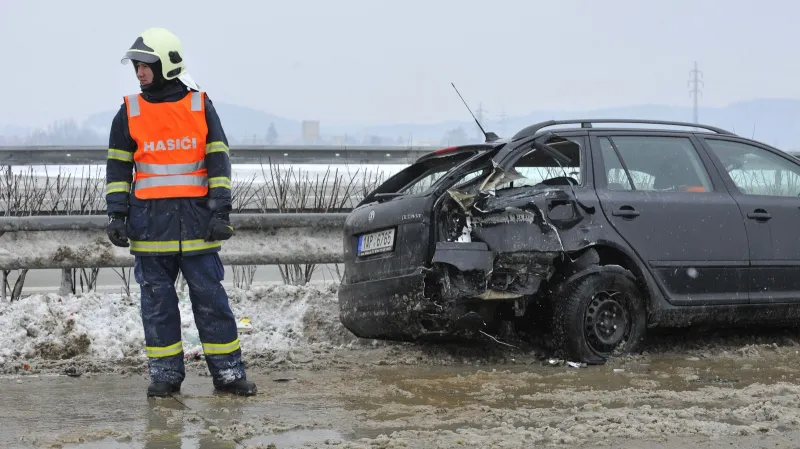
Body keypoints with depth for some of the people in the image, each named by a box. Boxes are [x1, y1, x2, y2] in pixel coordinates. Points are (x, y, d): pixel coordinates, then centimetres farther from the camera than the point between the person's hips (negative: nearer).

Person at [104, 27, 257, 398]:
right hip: (150, 224, 1)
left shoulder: (200, 106, 3)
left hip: (196, 222, -1)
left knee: (210, 297, 1)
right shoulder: (130, 112, 6)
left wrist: (220, 212, -4)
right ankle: (165, 374, 11)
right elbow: (118, 168, 8)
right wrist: (117, 215, -1)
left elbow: (218, 160, 3)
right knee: (157, 300, 4)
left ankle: (227, 371, 6)